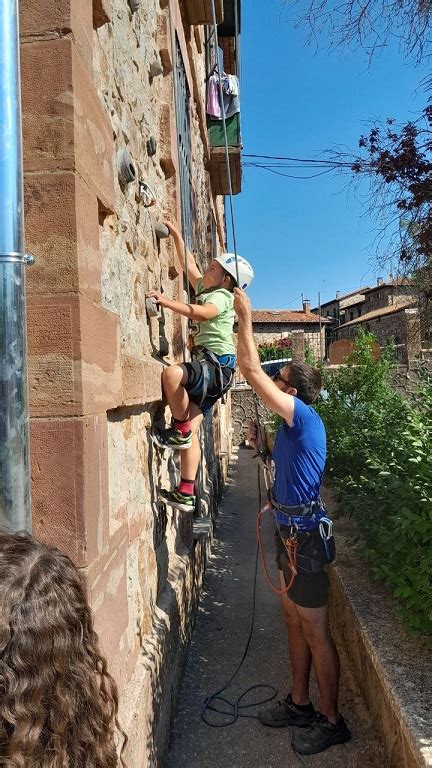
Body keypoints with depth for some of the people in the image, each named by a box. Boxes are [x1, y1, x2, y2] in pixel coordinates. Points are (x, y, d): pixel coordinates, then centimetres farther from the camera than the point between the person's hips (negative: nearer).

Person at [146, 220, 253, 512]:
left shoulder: (221, 296, -5)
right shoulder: (205, 290, 21)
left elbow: (202, 313, -27)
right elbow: (189, 264, 29)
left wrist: (166, 301, -30)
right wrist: (176, 233, 27)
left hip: (217, 365, -10)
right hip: (208, 369, 10)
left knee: (172, 374, -37)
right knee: (191, 430, 3)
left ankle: (180, 431, -18)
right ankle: (186, 494, 5)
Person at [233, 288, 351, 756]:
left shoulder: (304, 416, -18)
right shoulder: (295, 426, 10)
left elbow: (251, 370, -22)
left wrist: (245, 317, -13)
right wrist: (262, 444, 11)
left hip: (304, 535, -10)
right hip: (291, 531, 10)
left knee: (315, 631, 3)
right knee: (294, 621, 19)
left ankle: (331, 721, 20)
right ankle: (300, 704, 35)